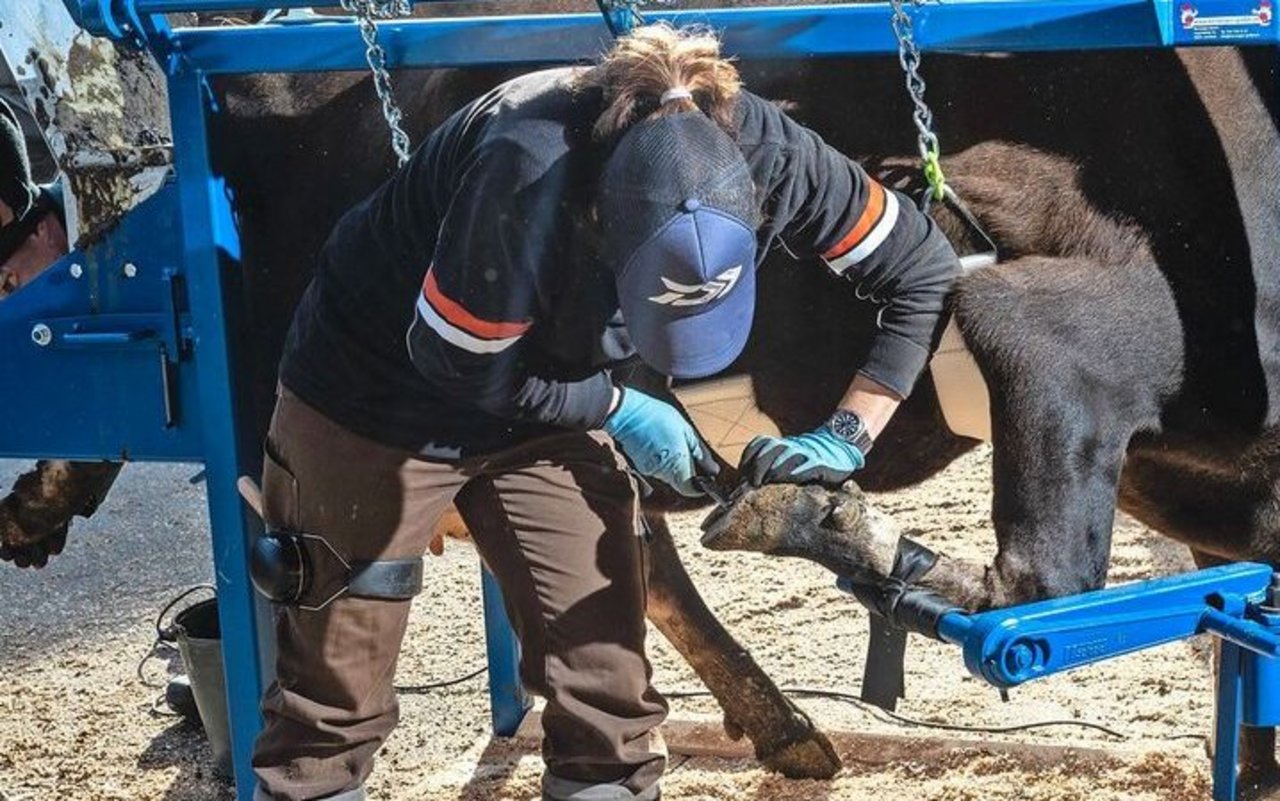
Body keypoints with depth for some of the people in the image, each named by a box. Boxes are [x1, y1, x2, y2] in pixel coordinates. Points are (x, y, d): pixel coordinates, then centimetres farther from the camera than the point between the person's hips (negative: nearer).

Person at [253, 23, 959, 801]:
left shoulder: (765, 154, -25)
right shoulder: (528, 172, -38)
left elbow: (928, 271, -12)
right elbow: (460, 367, -24)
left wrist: (848, 435, -17)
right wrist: (618, 409, -16)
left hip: (547, 395, 4)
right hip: (372, 395, -4)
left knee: (607, 686, -1)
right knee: (337, 687, 5)